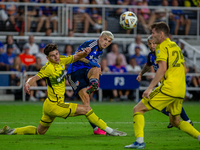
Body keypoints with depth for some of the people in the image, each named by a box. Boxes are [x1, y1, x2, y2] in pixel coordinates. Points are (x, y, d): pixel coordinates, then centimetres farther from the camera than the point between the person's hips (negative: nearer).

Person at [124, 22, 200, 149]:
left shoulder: (162, 46, -4)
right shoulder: (176, 46, 21)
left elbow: (163, 68, -16)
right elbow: (184, 69, 23)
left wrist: (150, 88, -18)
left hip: (168, 88, -8)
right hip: (181, 90, 8)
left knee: (138, 109, -2)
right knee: (175, 121, 21)